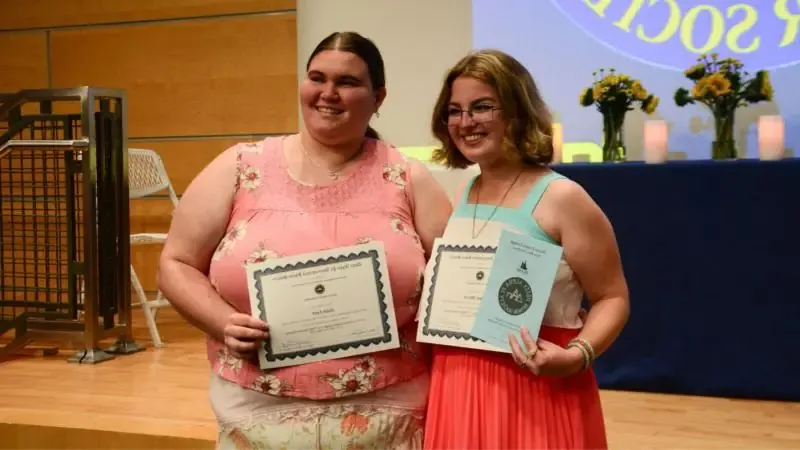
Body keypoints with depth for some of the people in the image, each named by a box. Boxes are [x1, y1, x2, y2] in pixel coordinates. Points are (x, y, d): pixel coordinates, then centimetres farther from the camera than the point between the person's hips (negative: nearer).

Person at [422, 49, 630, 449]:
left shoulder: (561, 198, -11)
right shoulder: (461, 195, 8)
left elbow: (612, 298, -9)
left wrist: (577, 355, -24)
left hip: (536, 390, -5)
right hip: (456, 386, 6)